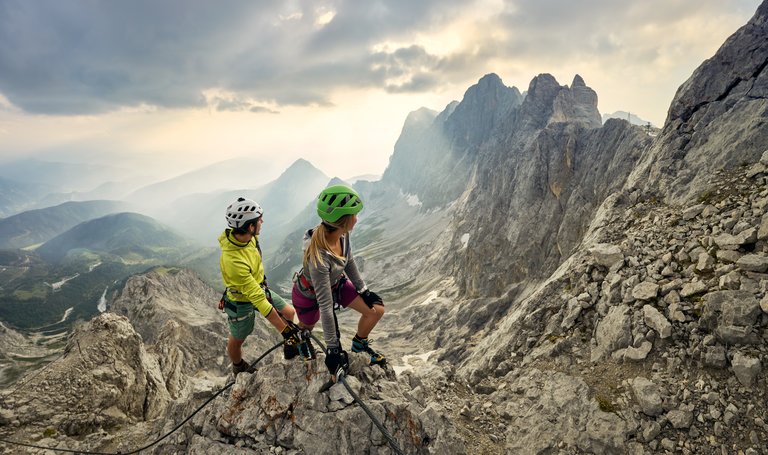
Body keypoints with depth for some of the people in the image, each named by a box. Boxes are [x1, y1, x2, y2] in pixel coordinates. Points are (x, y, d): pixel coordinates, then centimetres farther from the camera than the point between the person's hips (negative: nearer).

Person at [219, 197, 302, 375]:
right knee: (237, 339, 19)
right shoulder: (233, 261, -42)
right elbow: (258, 300, -39)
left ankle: (290, 347, 30)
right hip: (241, 302, -6)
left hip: (259, 287, 6)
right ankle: (239, 369, 48)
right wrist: (286, 331, -35)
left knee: (289, 313, 5)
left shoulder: (243, 234, -20)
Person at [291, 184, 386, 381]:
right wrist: (333, 348, -31)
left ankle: (359, 344, 27)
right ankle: (302, 339, 64)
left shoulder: (342, 233, -25)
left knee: (376, 310, -1)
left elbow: (349, 262, -3)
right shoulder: (319, 257, -45)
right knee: (307, 326, 25)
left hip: (336, 283, 6)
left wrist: (363, 290, 2)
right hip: (309, 293, -5)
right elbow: (325, 306, -39)